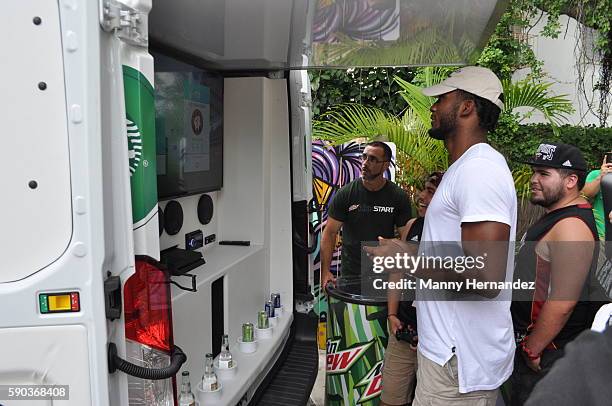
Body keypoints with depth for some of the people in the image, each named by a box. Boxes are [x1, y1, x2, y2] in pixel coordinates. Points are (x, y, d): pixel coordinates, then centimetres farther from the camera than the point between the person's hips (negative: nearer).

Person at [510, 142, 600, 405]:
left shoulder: (571, 226, -24)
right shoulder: (555, 217, 10)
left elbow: (562, 303, -28)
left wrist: (532, 349, -18)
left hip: (546, 356, -9)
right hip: (531, 342, 9)